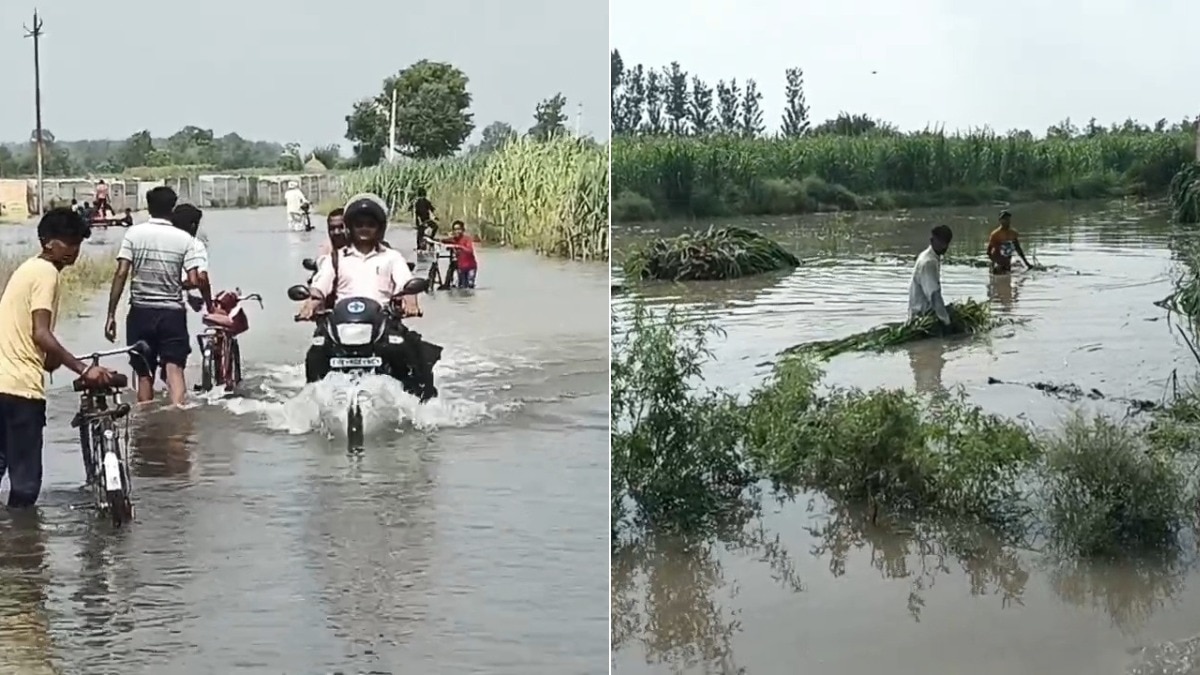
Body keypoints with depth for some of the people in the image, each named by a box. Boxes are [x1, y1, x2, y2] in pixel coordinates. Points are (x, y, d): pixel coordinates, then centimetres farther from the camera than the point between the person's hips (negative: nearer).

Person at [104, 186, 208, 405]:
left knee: (144, 374, 12)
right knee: (174, 368, -5)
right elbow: (194, 280, -10)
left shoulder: (134, 234, -2)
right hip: (172, 313, -1)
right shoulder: (185, 239, -2)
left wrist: (111, 314, -5)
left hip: (141, 313, 1)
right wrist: (209, 305, 8)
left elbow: (120, 274, -8)